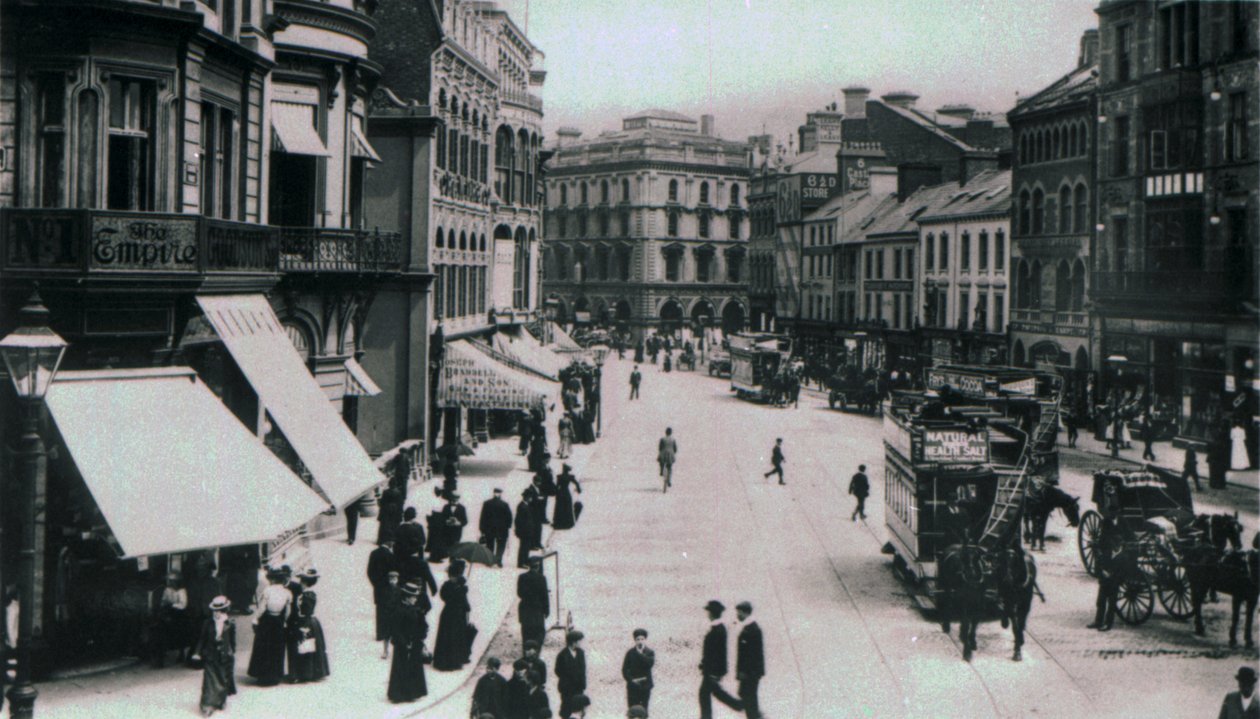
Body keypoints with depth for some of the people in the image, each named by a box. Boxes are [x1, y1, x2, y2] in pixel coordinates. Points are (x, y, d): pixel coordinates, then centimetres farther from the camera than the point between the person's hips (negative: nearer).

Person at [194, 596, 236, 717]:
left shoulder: (230, 624, -4)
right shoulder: (208, 623, -3)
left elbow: (233, 640, 4)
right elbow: (202, 638, 1)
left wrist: (232, 653, 4)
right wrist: (198, 652, -2)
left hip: (225, 656, 1)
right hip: (210, 656, -1)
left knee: (224, 679, 11)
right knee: (210, 680, -6)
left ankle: (221, 702, 30)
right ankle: (208, 705, -9)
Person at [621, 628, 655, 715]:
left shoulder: (650, 652, 1)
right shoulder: (630, 652, 1)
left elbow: (650, 663, -18)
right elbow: (624, 669, 0)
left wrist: (641, 654, -19)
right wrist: (631, 679, -12)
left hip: (645, 685, 0)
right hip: (633, 685, 0)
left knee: (643, 710, 4)